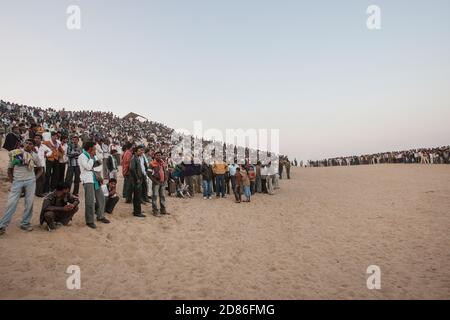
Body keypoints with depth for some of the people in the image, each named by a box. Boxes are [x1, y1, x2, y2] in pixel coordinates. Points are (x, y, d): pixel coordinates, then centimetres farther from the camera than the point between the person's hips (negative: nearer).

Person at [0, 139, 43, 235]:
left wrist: (35, 178, 1)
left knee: (29, 203, 3)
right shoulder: (15, 153, 2)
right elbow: (10, 169, 8)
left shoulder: (35, 155, 4)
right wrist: (11, 178, -2)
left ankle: (25, 224, 15)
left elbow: (40, 169, 13)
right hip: (17, 181, -1)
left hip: (30, 181, 1)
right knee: (11, 203, -5)